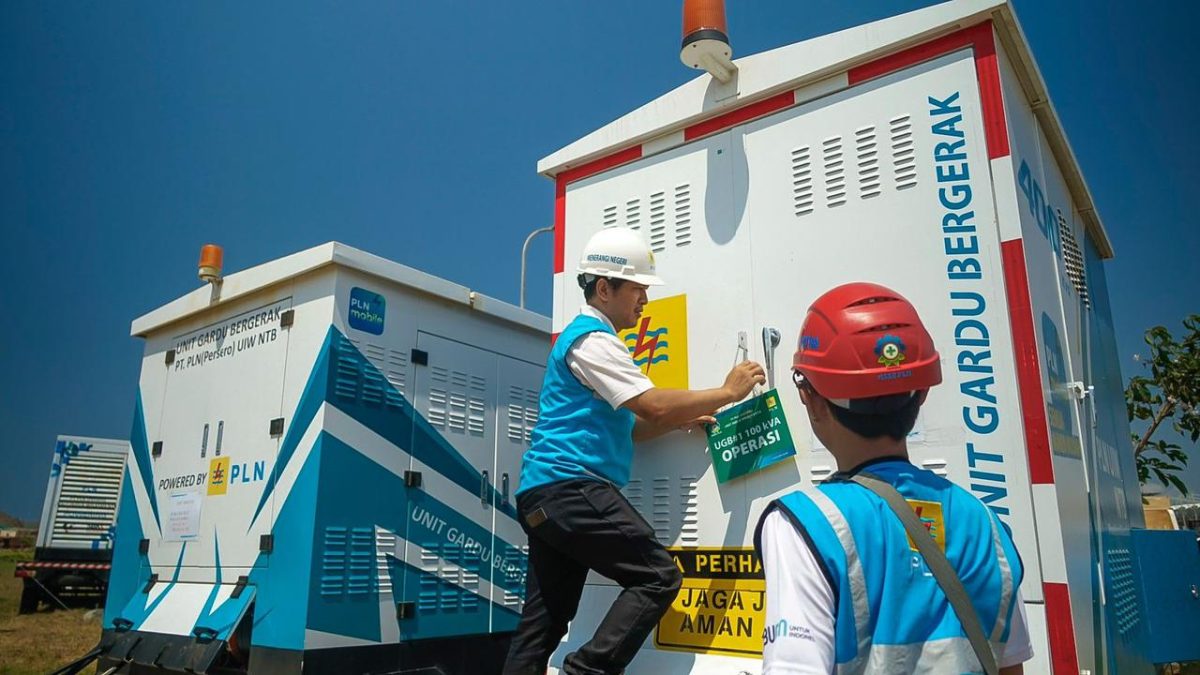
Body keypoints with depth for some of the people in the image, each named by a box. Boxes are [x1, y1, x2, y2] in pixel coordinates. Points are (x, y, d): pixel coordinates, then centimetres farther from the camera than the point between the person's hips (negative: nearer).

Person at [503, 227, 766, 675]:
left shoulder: (585, 337, 25)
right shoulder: (593, 339, -7)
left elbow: (620, 428, 25)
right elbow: (653, 405, -17)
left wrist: (680, 421, 12)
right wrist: (728, 392, -6)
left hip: (544, 495, 10)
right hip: (569, 486, -10)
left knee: (544, 621, 9)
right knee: (658, 576, -9)